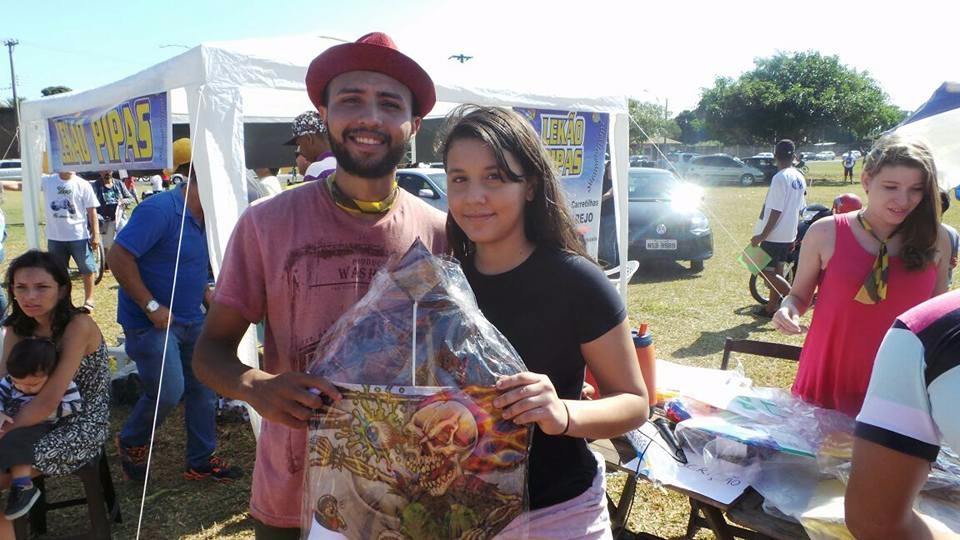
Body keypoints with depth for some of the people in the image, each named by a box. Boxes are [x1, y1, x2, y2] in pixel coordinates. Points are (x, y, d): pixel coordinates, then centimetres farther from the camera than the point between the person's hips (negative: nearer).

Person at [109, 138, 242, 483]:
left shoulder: (203, 218, 7)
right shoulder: (160, 210, -20)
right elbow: (119, 258, -23)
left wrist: (206, 292, 5)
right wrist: (152, 307, -23)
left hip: (191, 321, 9)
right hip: (152, 322, -8)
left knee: (203, 389, 9)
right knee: (168, 391, -10)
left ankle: (201, 461, 23)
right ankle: (131, 443, 21)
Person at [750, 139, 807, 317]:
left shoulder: (780, 178, -18)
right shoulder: (800, 178, 8)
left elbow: (776, 211, -21)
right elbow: (799, 209, 13)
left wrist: (762, 235, -17)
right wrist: (794, 237, 20)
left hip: (774, 234, -9)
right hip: (789, 234, 9)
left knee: (766, 271, -3)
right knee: (776, 270, 15)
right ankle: (772, 306, 22)